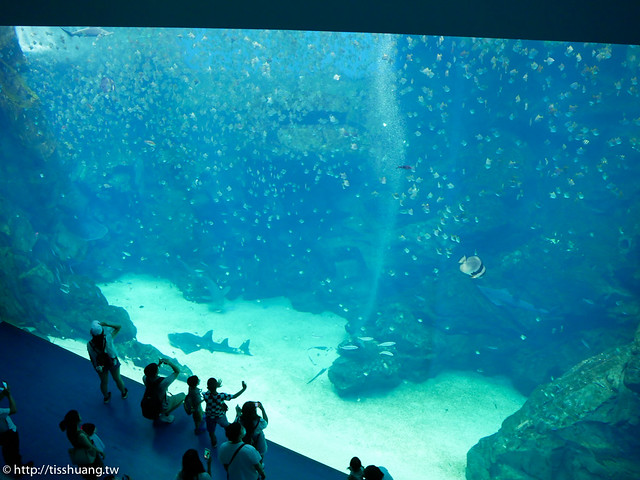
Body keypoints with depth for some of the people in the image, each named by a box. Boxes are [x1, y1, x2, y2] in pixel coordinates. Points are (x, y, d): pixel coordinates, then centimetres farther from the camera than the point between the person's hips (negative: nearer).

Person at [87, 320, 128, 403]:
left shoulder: (89, 345, -29)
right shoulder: (108, 338, -33)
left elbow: (92, 358, -13)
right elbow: (118, 327, -20)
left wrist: (96, 366, 4)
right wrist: (106, 324, -34)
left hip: (100, 366, 1)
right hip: (113, 362, -1)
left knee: (104, 382, 28)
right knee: (117, 379, 27)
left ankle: (106, 397, 54)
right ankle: (124, 393, 53)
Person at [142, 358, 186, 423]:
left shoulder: (145, 378, -24)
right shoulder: (164, 382, -38)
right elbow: (177, 371, -24)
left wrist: (158, 364, -12)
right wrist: (169, 363, -37)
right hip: (162, 407, -5)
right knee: (182, 395, 14)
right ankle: (164, 415, 10)